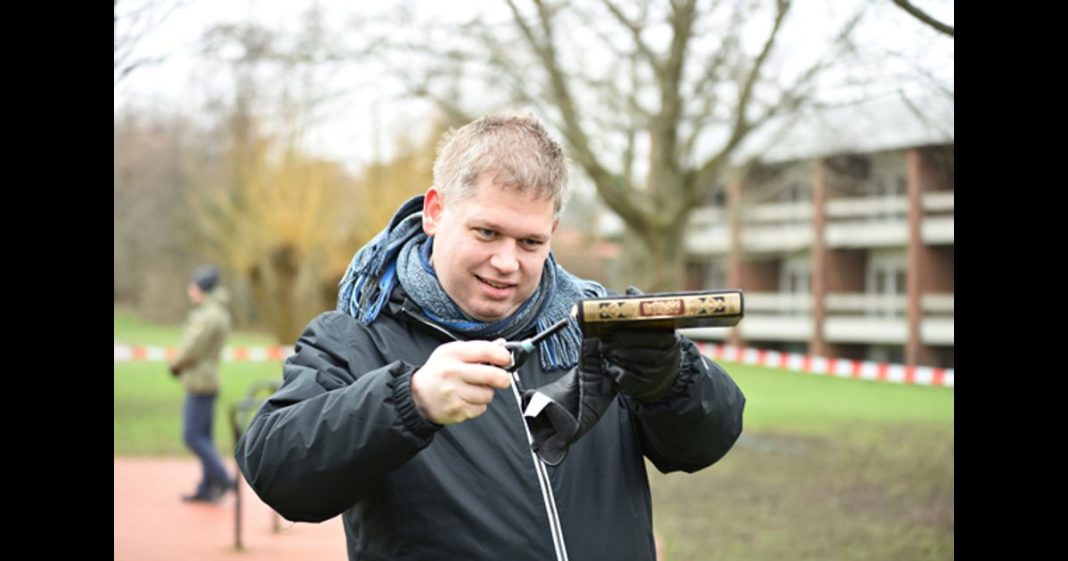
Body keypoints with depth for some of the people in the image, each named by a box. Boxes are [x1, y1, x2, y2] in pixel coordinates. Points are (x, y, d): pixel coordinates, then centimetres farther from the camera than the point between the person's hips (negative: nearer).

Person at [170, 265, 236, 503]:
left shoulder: (208, 316, -19)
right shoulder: (219, 313, 14)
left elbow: (191, 351, -20)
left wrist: (175, 365, -1)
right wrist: (181, 365, 5)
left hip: (200, 383, -10)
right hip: (207, 382, 10)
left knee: (193, 436, -7)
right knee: (204, 436, 12)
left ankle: (223, 480, -7)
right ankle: (206, 488, 15)